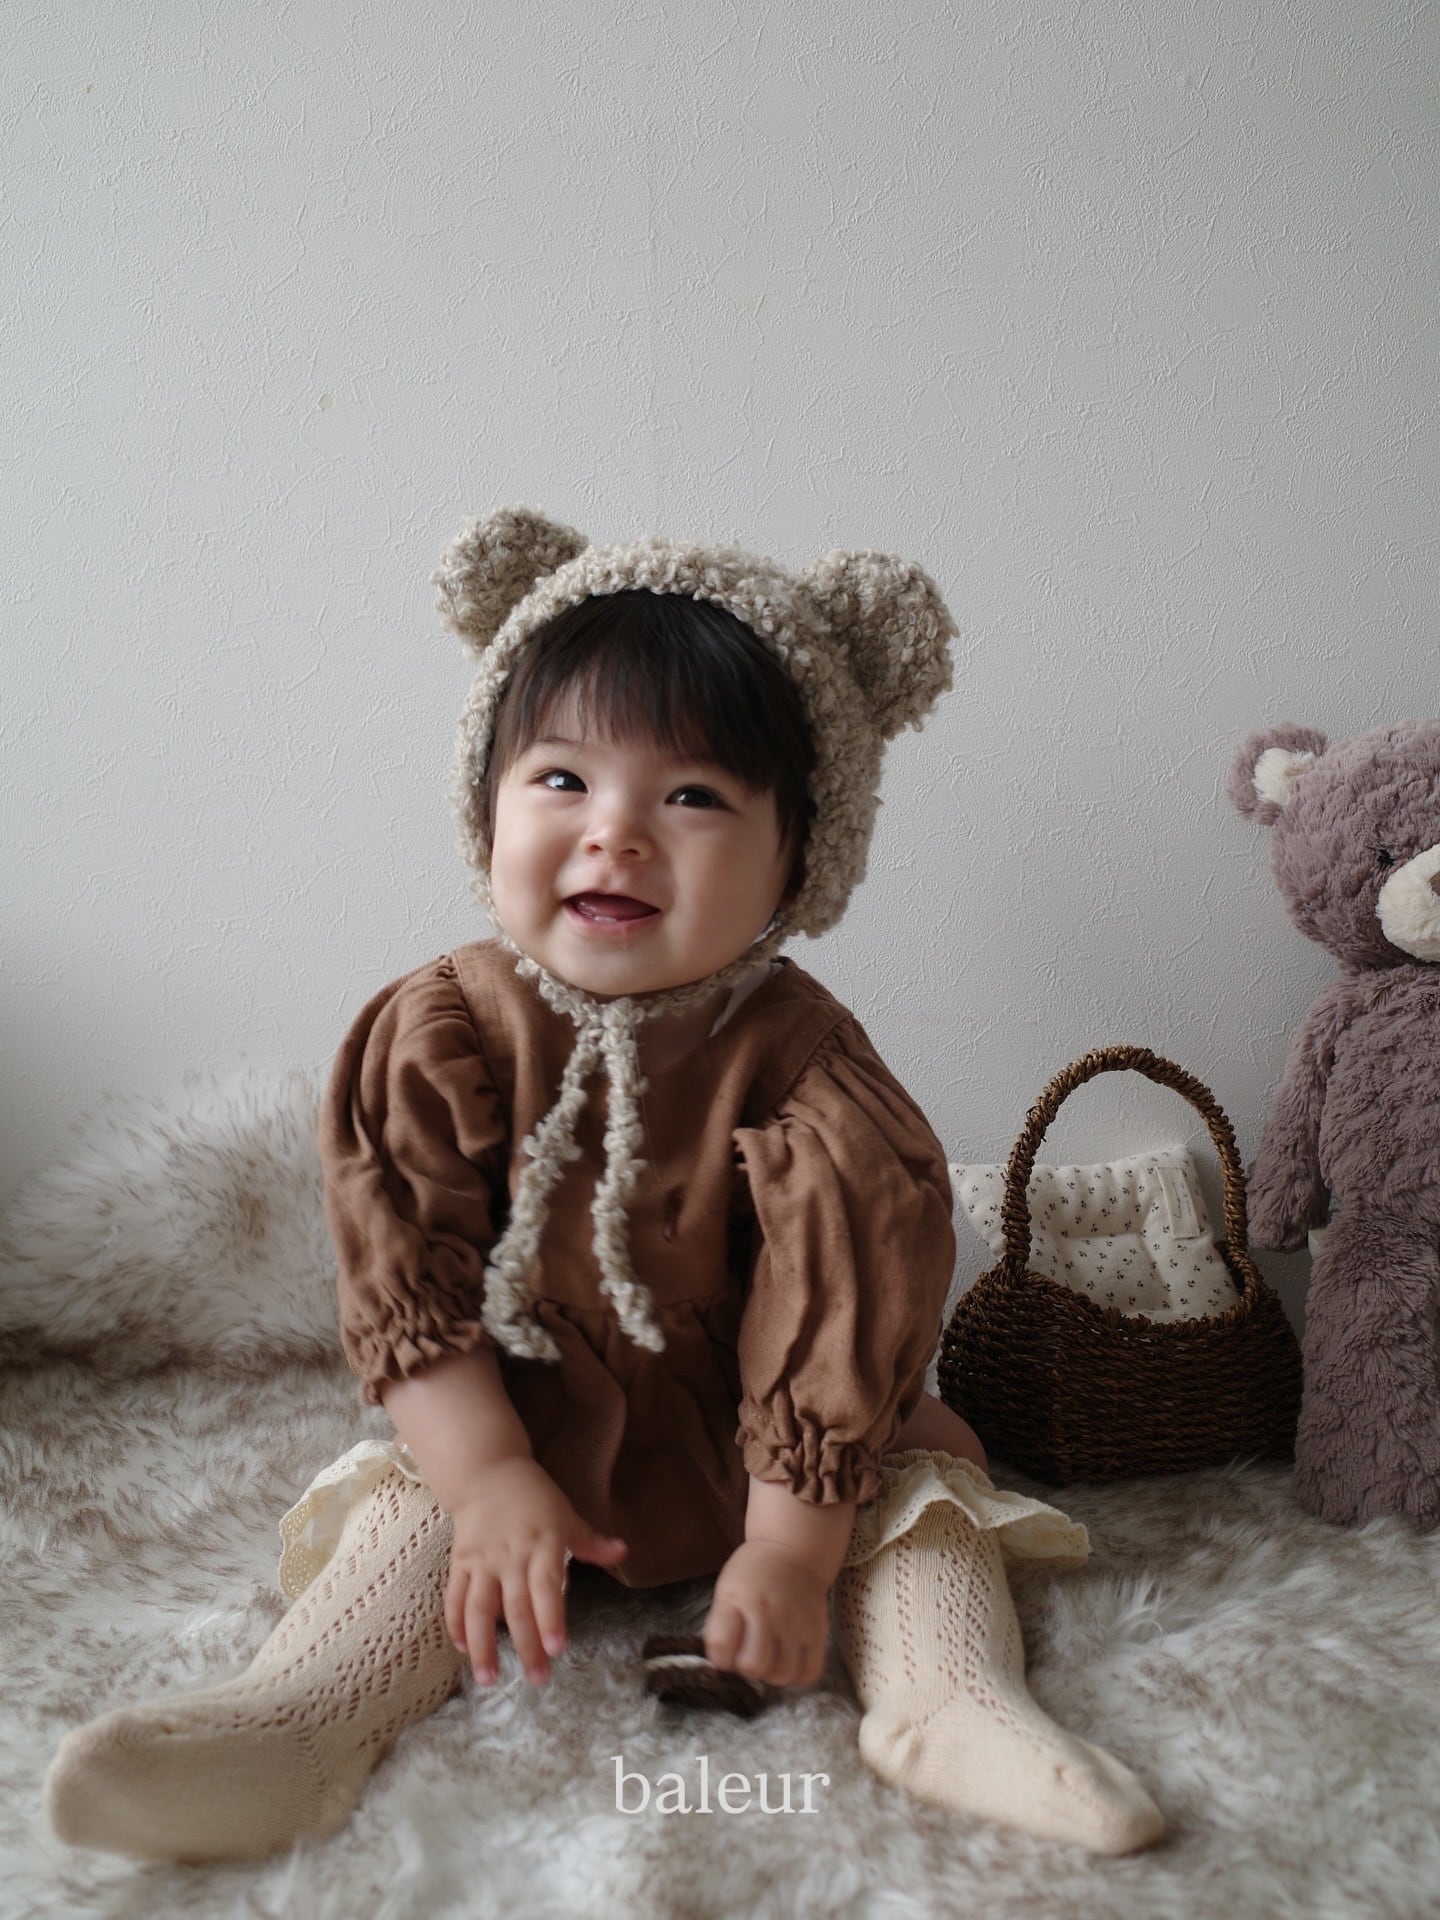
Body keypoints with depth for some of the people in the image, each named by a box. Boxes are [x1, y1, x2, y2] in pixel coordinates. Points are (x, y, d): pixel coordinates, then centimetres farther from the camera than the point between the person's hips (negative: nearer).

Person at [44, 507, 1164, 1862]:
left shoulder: (797, 1062, -21)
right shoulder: (441, 1032, -16)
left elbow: (831, 1318, -20)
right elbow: (406, 1290, -15)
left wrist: (792, 1547, -22)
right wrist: (493, 1482, -22)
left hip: (748, 1436, 0)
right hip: (513, 1429, 1)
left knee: (916, 1470, -14)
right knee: (406, 1508, -19)